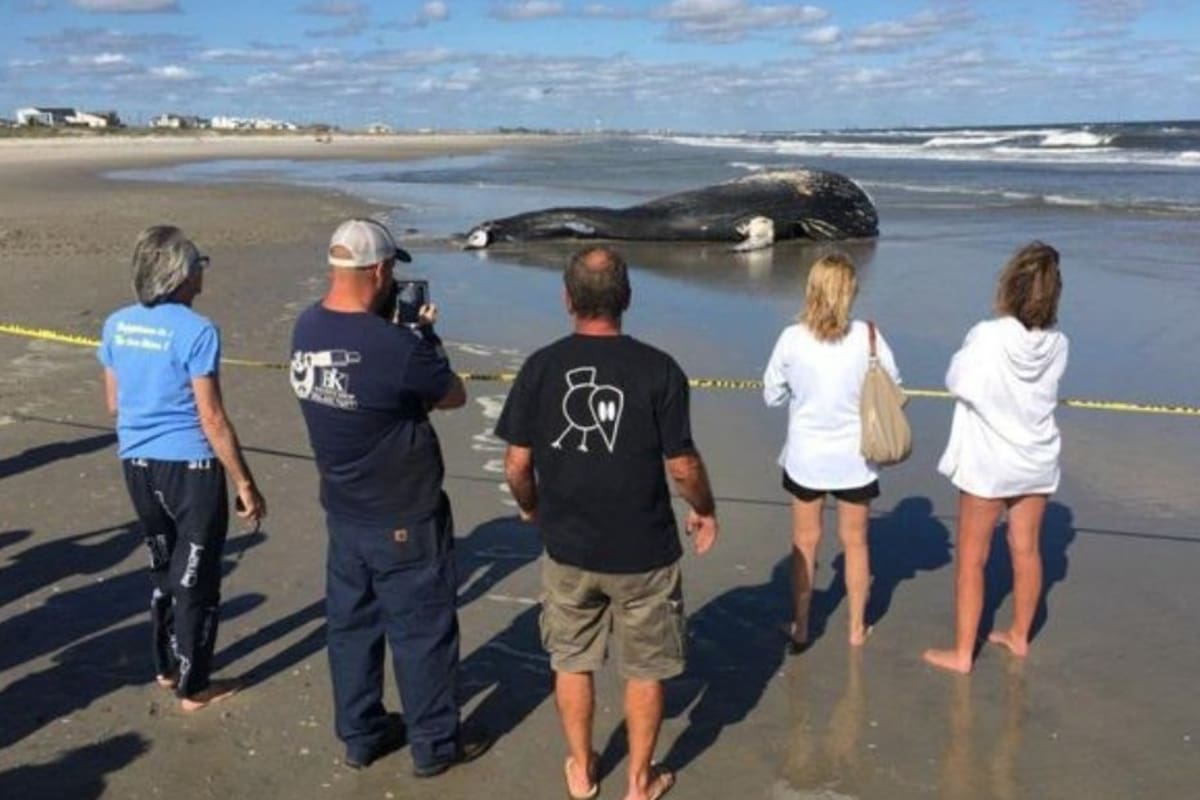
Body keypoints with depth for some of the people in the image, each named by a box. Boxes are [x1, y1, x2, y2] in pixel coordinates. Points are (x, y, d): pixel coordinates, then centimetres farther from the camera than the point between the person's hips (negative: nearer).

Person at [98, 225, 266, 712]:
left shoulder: (117, 324, 2)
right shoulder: (195, 331, -18)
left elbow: (113, 403, 11)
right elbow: (212, 419, -17)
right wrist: (245, 483, -11)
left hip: (135, 462, 7)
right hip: (189, 465, -6)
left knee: (164, 568, 23)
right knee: (195, 578, 7)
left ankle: (166, 667, 35)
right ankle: (193, 687, 18)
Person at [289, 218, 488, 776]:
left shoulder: (306, 330, -4)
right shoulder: (396, 345, -26)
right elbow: (453, 396, -9)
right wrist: (424, 336, 2)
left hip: (343, 514, 7)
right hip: (404, 521, -7)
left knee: (351, 624, 18)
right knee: (422, 632, 9)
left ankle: (360, 735, 33)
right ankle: (434, 746, 24)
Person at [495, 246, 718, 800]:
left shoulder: (541, 367, -9)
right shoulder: (658, 369, -15)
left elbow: (516, 465, -6)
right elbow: (682, 465, -12)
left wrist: (530, 508, 14)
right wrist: (705, 510, 8)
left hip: (567, 547, 2)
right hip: (642, 550, -2)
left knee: (572, 662, 21)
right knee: (644, 670, 17)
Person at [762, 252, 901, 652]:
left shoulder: (792, 338, -14)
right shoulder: (868, 336, -15)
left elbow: (772, 395, -3)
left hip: (805, 457, 0)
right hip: (854, 458, 0)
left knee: (805, 543, 15)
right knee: (855, 542, 17)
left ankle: (800, 629, 24)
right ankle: (857, 628, 30)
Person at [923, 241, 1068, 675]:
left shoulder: (987, 336, -22)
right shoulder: (1057, 345, -8)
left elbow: (958, 383, -14)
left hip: (988, 464, -4)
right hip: (1037, 463, 5)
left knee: (972, 558, 7)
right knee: (1026, 551, 18)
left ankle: (962, 652, 14)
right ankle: (1019, 636, 36)